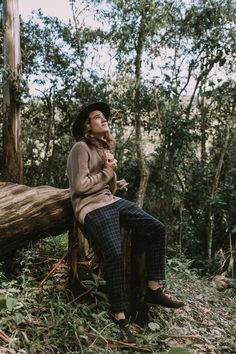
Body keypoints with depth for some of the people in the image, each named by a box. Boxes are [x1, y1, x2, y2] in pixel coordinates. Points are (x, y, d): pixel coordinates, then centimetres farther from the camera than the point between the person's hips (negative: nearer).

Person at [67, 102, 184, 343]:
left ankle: (153, 289, 3)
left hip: (112, 202, 9)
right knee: (114, 254, -28)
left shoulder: (104, 148, 20)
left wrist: (115, 181, -1)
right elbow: (80, 186, -16)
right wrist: (108, 171, -7)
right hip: (92, 208, -9)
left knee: (157, 229, -2)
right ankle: (119, 315, -11)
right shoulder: (81, 148, -7)